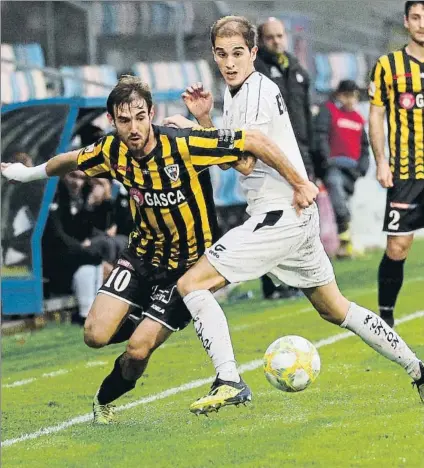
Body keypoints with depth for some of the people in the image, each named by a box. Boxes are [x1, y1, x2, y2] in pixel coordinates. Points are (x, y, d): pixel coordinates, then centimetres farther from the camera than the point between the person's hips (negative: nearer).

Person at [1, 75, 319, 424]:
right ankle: (144, 328, 24)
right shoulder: (113, 152, -10)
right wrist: (30, 173, 27)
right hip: (144, 254, 4)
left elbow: (254, 141, -24)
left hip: (188, 264, -4)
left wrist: (299, 183, -20)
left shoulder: (184, 145, -27)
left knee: (137, 351, -12)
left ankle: (106, 398, 21)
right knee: (95, 336, -11)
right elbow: (73, 160, 14)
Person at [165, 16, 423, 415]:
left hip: (278, 215, -10)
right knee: (334, 309, 19)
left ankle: (229, 382, -22)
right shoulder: (236, 93, 16)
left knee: (191, 283, -13)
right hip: (298, 217, 10)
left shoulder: (258, 90, -13)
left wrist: (189, 128, -11)